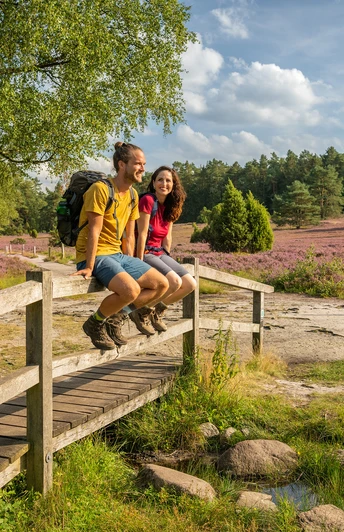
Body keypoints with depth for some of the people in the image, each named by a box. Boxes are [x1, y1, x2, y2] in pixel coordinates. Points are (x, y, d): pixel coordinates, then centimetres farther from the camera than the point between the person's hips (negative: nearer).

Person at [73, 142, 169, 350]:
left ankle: (115, 318, 9)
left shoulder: (133, 194, 11)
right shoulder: (101, 189, -14)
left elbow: (130, 235, 13)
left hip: (118, 254, 9)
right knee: (131, 289, -31)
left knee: (162, 284, 1)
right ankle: (95, 323, -4)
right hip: (97, 256, -9)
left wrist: (131, 265, 8)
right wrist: (90, 267, -21)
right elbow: (94, 231, -18)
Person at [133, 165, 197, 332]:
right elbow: (142, 234, -17)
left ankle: (156, 310, 15)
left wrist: (167, 260, 6)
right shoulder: (148, 200, -16)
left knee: (190, 284, 0)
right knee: (175, 282, -27)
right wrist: (140, 264, -17)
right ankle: (142, 310, -6)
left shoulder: (170, 206, 9)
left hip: (160, 254, 9)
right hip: (145, 253, -8)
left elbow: (167, 237, 11)